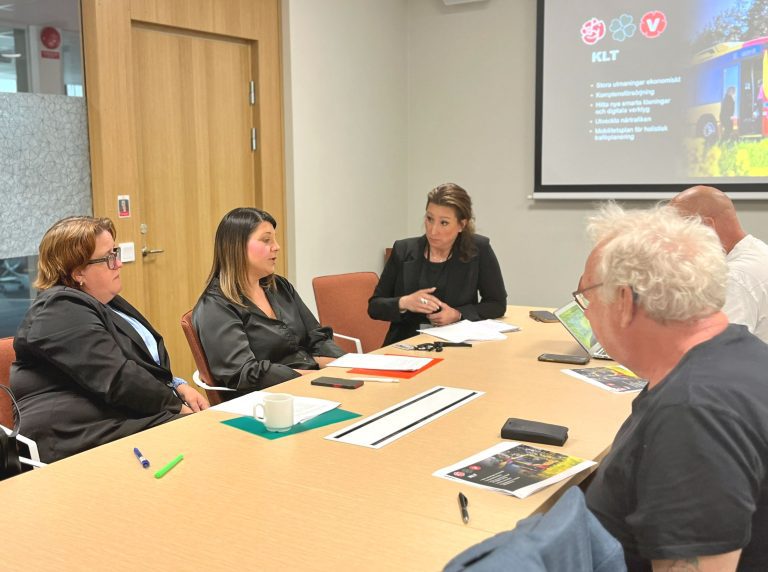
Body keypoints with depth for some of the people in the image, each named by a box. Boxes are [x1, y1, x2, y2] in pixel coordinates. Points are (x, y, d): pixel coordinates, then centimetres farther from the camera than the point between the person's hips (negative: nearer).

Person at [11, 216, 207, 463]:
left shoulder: (105, 303, 18)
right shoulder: (61, 311, -13)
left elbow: (152, 362, 22)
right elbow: (118, 380, -20)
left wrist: (179, 387, 3)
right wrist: (177, 405, -11)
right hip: (86, 434, -9)